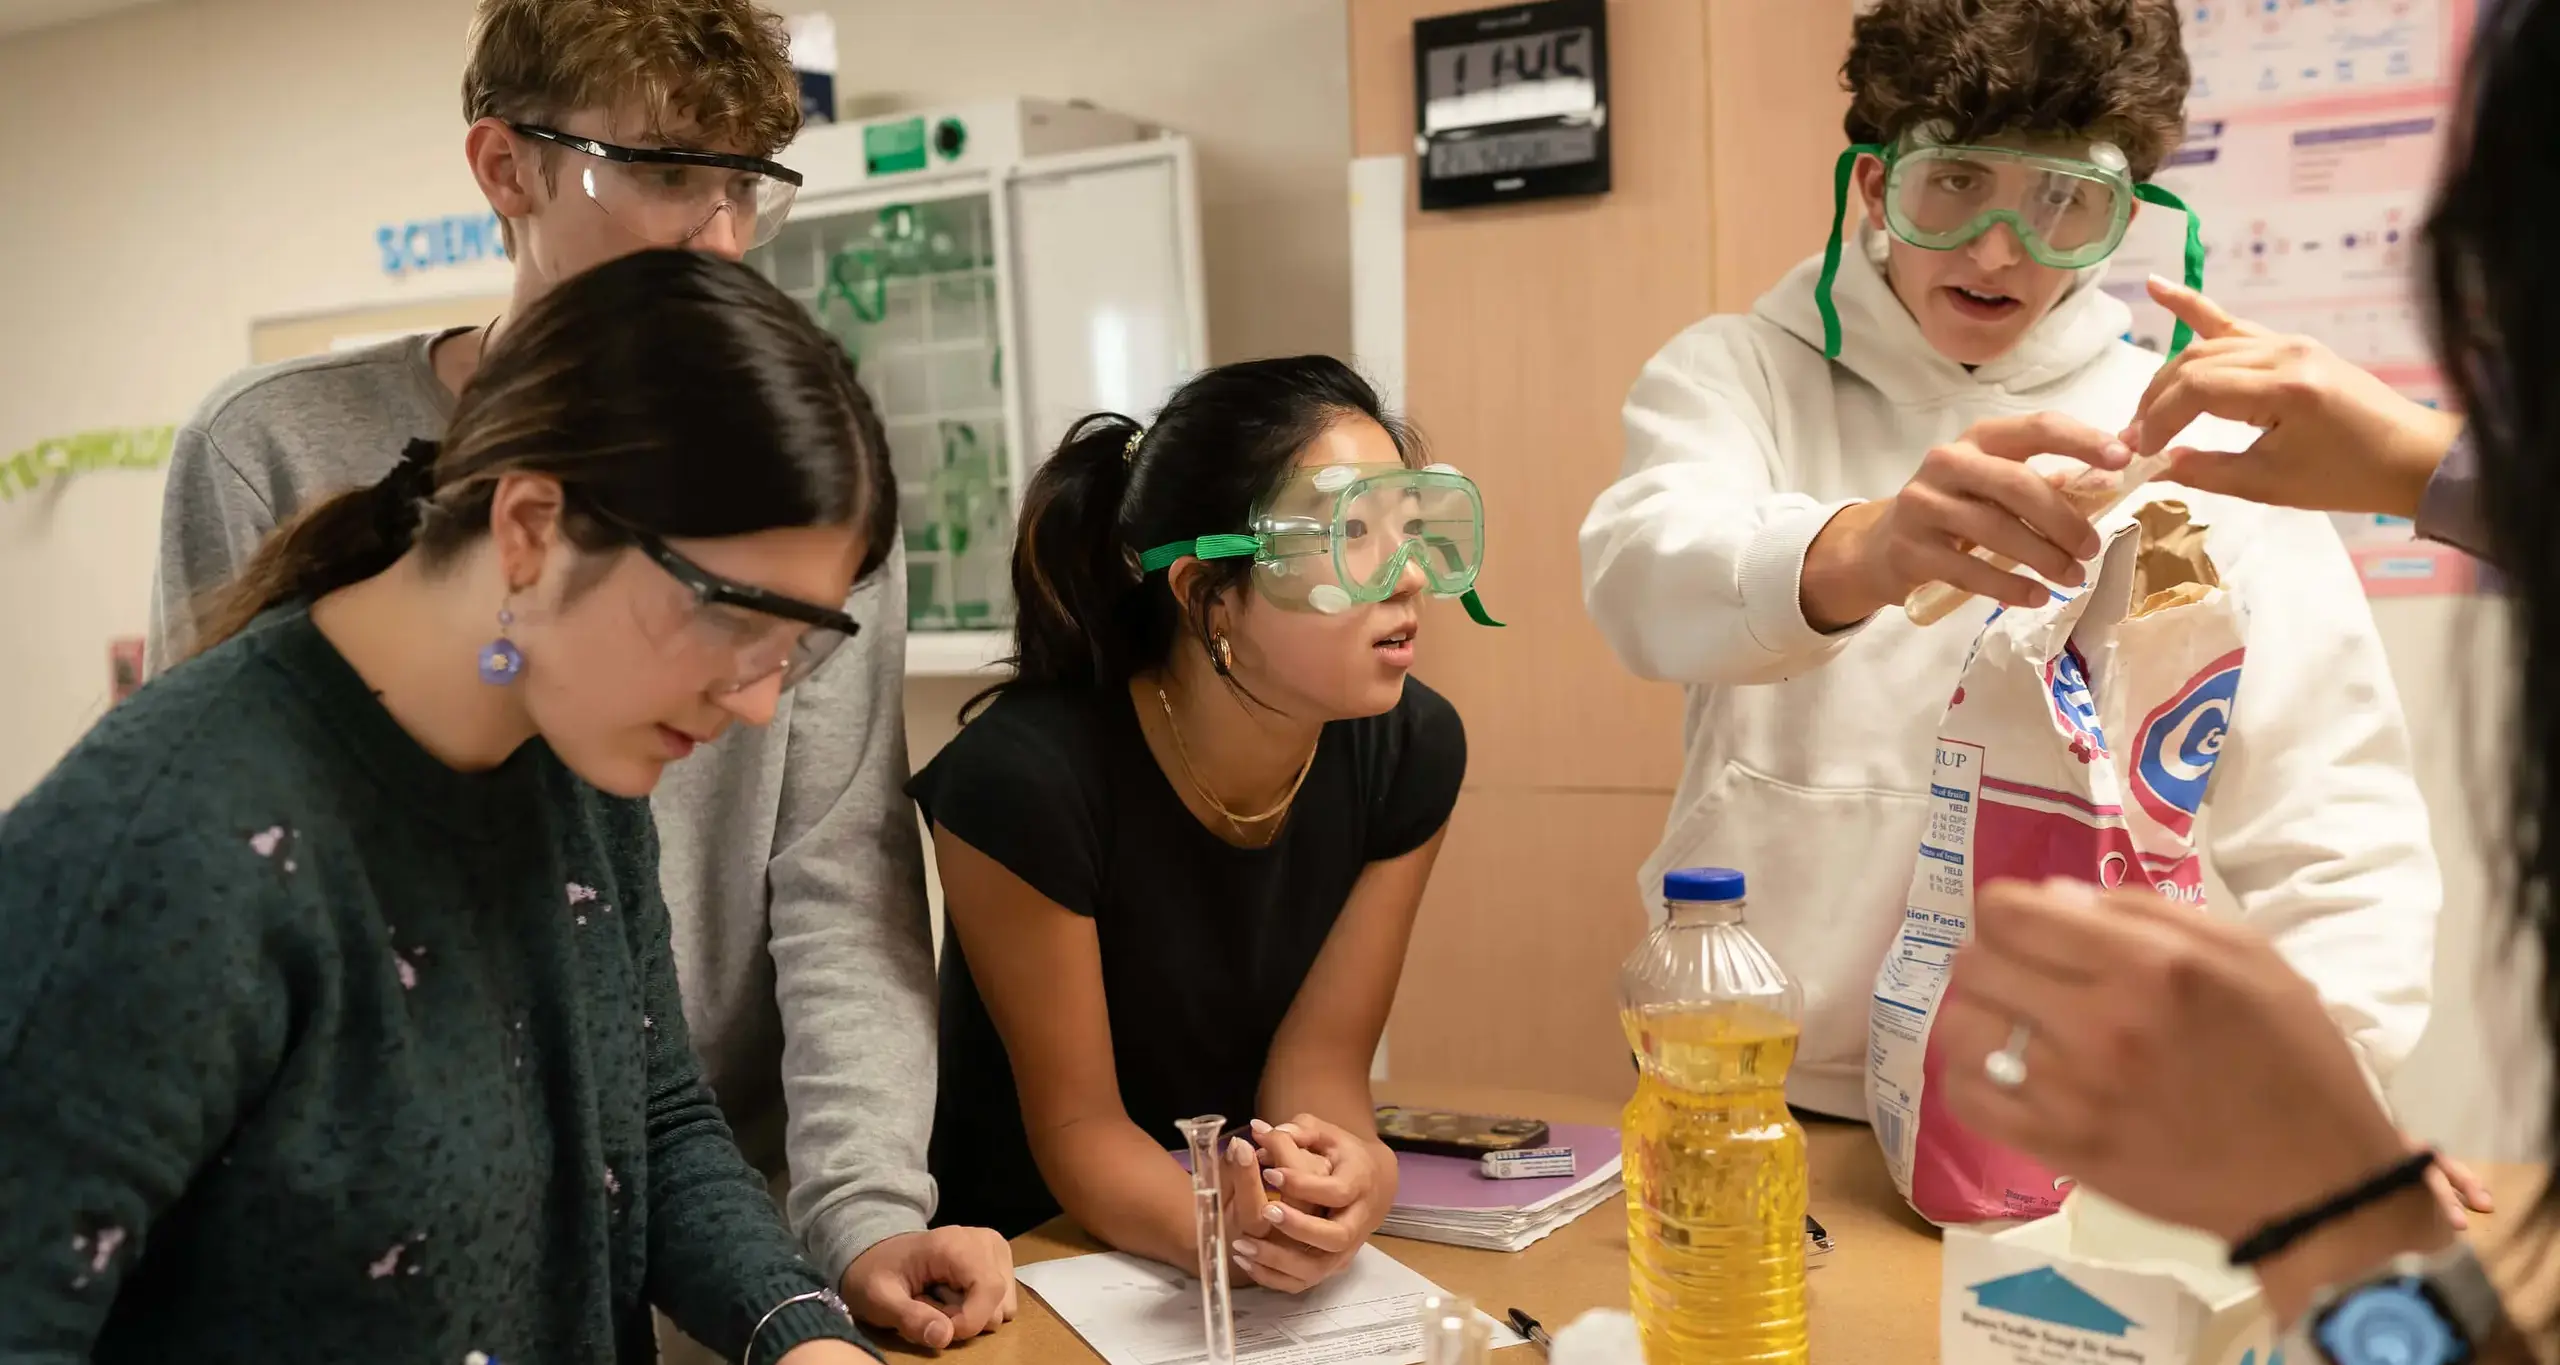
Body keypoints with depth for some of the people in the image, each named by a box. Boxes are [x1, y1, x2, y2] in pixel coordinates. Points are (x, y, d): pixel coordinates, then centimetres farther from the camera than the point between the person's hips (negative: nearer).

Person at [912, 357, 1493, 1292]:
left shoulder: (1412, 751, -11)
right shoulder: (1025, 778, -23)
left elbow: (1320, 1055, -8)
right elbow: (1077, 1122, -15)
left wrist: (1351, 1171, -28)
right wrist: (1227, 1231, -32)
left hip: (1287, 1256, 4)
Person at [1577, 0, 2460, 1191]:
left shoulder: (2194, 438, 4)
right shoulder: (1737, 373, 3)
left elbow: (2328, 809, 2)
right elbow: (1650, 576, -19)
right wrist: (1860, 550, -39)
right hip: (1751, 1084, 0)